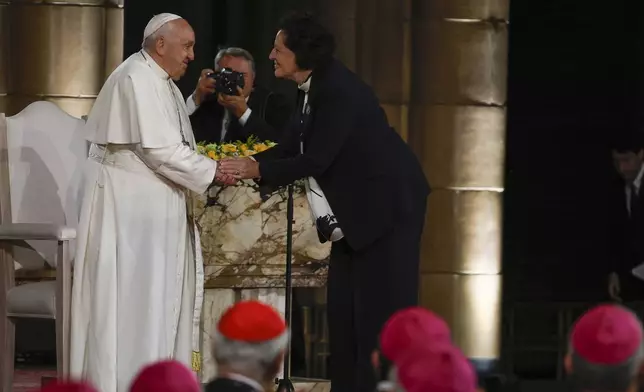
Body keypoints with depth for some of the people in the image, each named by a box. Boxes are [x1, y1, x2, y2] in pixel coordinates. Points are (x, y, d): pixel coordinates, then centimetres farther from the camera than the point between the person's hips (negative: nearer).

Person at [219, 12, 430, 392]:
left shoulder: (339, 91, -23)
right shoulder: (315, 88, 6)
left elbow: (316, 160, -25)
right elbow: (292, 146, 6)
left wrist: (256, 169, -23)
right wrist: (247, 163, -8)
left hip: (389, 205, -10)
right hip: (355, 211, 10)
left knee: (382, 306, -7)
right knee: (343, 304, 10)